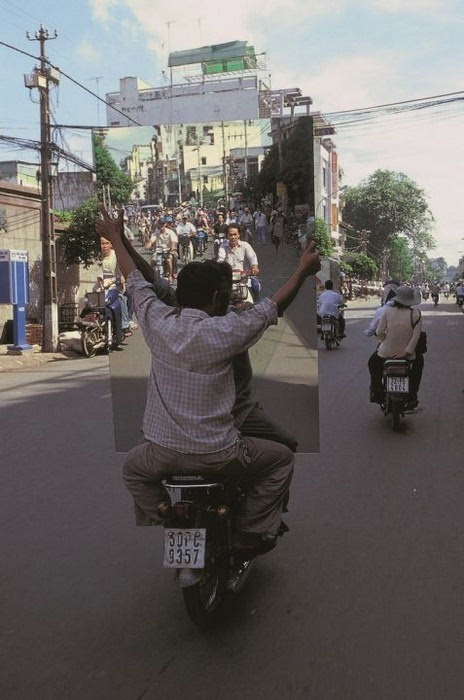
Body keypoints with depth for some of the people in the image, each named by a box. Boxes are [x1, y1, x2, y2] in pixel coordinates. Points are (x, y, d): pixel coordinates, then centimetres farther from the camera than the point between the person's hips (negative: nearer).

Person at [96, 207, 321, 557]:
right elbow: (276, 305, -1)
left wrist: (115, 238, 27)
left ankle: (162, 519, 18)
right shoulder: (225, 331, -15)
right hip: (218, 455, -3)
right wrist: (303, 270, 13)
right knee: (281, 457, 19)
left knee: (133, 467, 36)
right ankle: (252, 532, 15)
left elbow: (135, 280, 11)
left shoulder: (158, 322, -5)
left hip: (162, 453, 4)